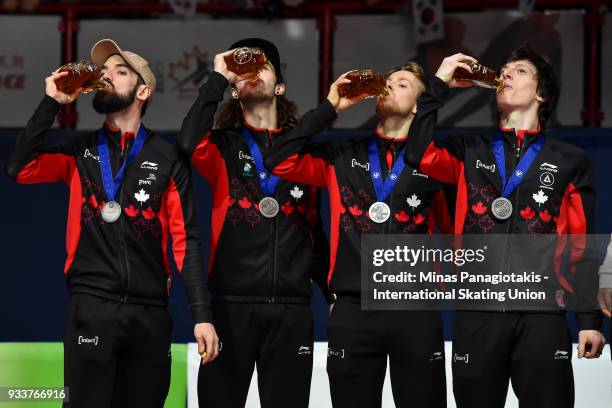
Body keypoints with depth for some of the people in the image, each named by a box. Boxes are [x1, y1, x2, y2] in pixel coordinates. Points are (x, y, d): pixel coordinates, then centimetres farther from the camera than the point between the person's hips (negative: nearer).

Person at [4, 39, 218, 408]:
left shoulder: (166, 158, 7)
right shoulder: (80, 151, 10)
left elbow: (185, 240, 3)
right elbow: (20, 169, -7)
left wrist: (202, 314, -5)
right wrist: (53, 103, -6)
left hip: (150, 311, 0)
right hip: (91, 307, 0)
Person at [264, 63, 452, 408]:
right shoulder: (342, 156, 13)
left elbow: (453, 231, 13)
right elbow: (279, 161, -1)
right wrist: (331, 108, 0)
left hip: (416, 311, -1)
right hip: (354, 311, 1)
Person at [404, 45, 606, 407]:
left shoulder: (571, 161, 10)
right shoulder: (469, 152, 14)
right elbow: (419, 156, -6)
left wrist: (590, 320, 2)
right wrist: (439, 86, -2)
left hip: (542, 312, -1)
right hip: (479, 310, 2)